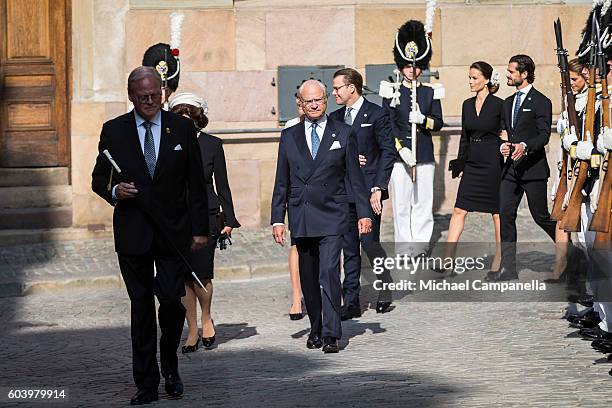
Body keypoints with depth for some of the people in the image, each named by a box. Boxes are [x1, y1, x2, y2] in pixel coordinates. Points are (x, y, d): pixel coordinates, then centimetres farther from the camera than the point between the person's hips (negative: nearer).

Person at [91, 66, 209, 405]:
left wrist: (199, 229, 1)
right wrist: (114, 191, -13)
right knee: (141, 307, 3)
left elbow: (196, 183, 6)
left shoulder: (182, 128, 5)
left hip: (173, 232, 0)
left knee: (172, 300, -8)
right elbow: (98, 178, 10)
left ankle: (170, 365, 19)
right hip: (132, 234, 0)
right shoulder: (114, 131, 5)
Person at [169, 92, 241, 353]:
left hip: (206, 216, -2)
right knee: (183, 277, 2)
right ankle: (193, 331, 13)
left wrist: (229, 219, 2)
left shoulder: (212, 144, 3)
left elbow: (222, 185, 6)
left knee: (201, 275, -9)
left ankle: (206, 319, 18)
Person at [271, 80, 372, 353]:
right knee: (308, 278, 9)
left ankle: (330, 335, -14)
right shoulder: (289, 137, 10)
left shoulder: (343, 134, 4)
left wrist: (364, 213, 1)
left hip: (331, 217, -3)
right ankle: (316, 328, 23)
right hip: (301, 220, 3)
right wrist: (277, 219, 5)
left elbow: (355, 177, 6)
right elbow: (281, 183, 11)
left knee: (329, 273, -14)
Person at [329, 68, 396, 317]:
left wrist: (378, 188, -14)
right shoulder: (334, 118, 14)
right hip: (343, 191, 6)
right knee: (349, 248, 6)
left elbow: (389, 152, -8)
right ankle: (351, 303, 9)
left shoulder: (376, 114, -4)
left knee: (370, 243, -10)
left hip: (368, 190, -5)